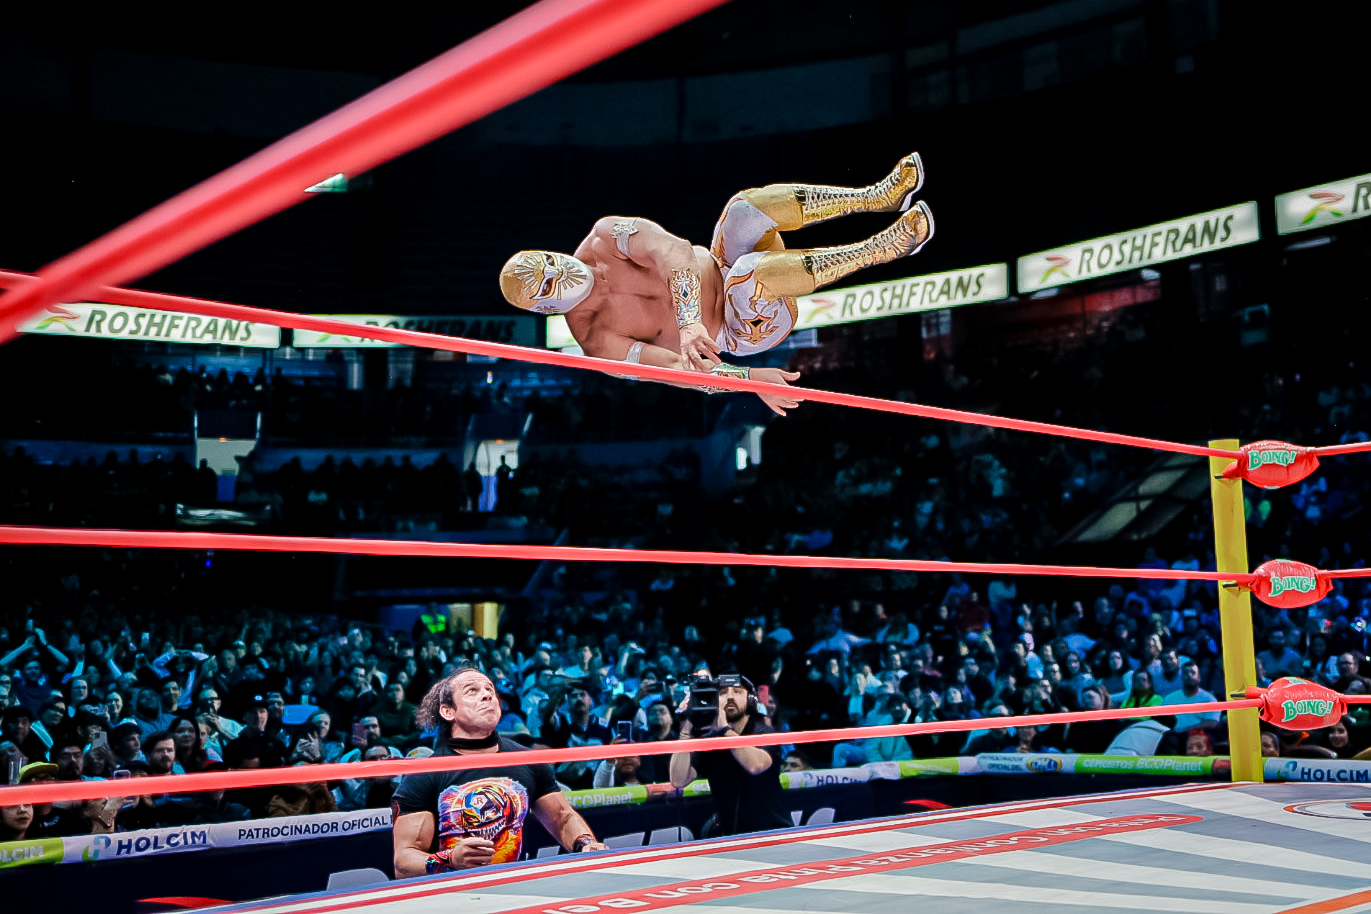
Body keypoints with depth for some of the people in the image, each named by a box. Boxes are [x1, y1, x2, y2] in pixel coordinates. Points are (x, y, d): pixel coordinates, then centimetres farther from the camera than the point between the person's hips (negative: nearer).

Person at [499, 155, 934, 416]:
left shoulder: (606, 236, -8)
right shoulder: (597, 341, -16)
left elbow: (673, 252, -26)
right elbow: (675, 369, -22)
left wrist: (689, 321, -42)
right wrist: (750, 378, -34)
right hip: (744, 330, -5)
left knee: (747, 207, -26)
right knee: (750, 272, -39)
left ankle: (880, 194, -22)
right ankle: (880, 247, -28)